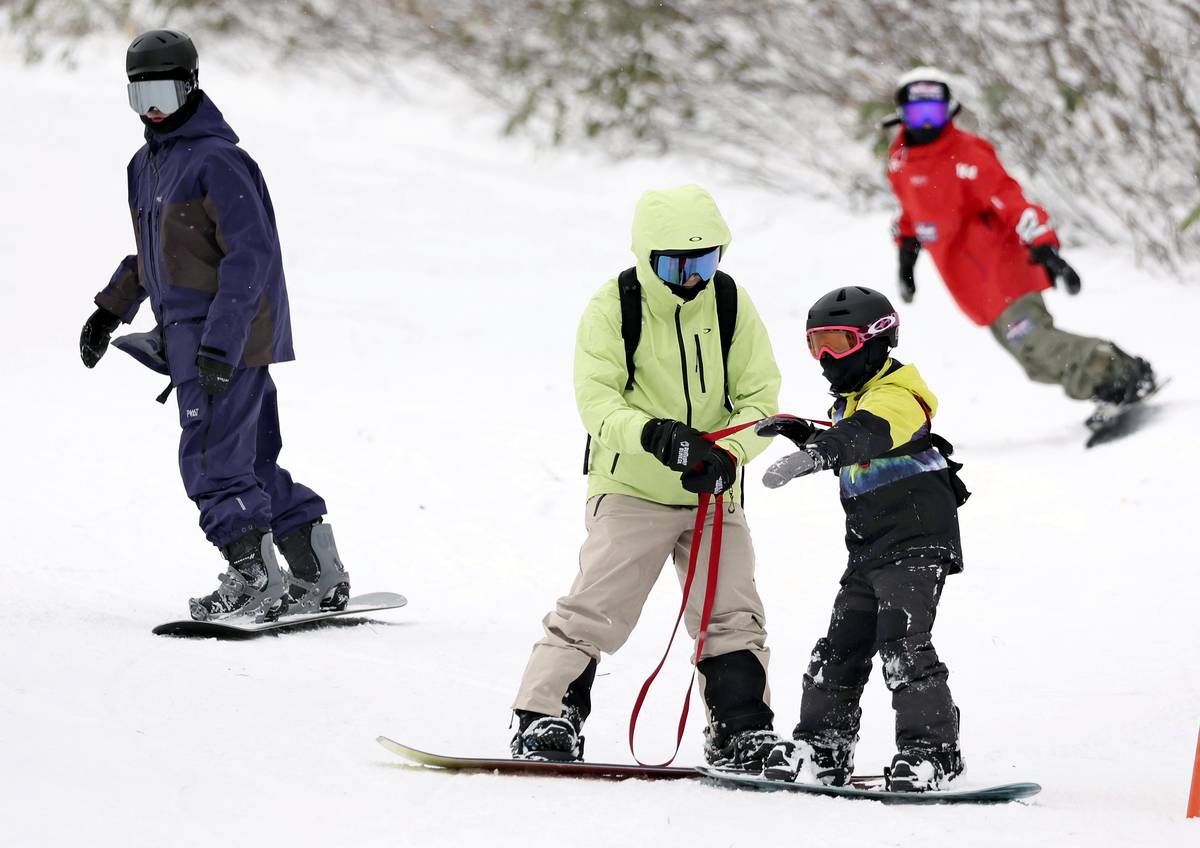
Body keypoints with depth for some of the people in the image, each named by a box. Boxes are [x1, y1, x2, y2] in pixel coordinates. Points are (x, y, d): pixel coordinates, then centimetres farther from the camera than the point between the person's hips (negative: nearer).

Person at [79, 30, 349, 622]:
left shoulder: (217, 160, -14)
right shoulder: (147, 165, 16)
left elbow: (252, 253, -20)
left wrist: (220, 343, -26)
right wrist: (112, 309, 22)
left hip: (229, 333, -9)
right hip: (188, 338, 9)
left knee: (213, 461, -11)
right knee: (251, 464, 11)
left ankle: (255, 578, -5)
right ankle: (319, 577, 16)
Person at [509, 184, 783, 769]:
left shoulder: (732, 307, 0)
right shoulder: (611, 309, -8)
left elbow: (760, 396, -2)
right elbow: (596, 399, -16)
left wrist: (728, 454, -21)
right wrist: (651, 434, -35)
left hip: (713, 494, 3)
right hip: (631, 488, -3)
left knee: (733, 617, 4)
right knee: (595, 607, -11)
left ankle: (740, 731, 17)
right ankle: (544, 720, -5)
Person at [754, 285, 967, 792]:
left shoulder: (896, 397, -15)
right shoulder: (853, 401, 16)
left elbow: (867, 434, -38)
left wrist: (815, 452, -53)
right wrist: (802, 433, 17)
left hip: (917, 544, -10)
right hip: (868, 550, 10)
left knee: (903, 646, -16)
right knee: (840, 648, 9)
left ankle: (931, 749, -11)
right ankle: (821, 746, 16)